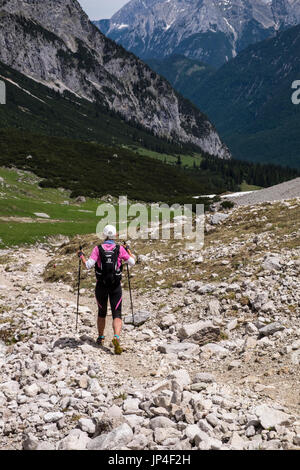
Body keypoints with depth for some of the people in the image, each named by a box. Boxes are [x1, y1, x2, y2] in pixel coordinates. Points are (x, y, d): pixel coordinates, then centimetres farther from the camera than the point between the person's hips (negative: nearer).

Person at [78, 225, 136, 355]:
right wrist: (128, 250, 15)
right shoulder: (120, 249, -5)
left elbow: (88, 265, -13)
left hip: (101, 286, 1)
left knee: (101, 313, 21)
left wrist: (81, 256, 4)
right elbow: (132, 262, 0)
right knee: (117, 315, 0)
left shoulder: (98, 249, -6)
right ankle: (116, 338, -23)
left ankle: (101, 338, 33)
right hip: (116, 286, -1)